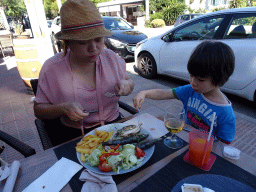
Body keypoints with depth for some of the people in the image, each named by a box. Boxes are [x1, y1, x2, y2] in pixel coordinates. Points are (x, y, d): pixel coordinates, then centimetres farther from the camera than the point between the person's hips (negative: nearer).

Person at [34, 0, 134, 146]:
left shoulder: (112, 58, -4)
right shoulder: (51, 68, -10)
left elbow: (129, 82, 12)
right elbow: (38, 110, 0)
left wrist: (125, 85, -14)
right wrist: (63, 108, -22)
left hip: (114, 125, 3)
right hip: (73, 135, -2)